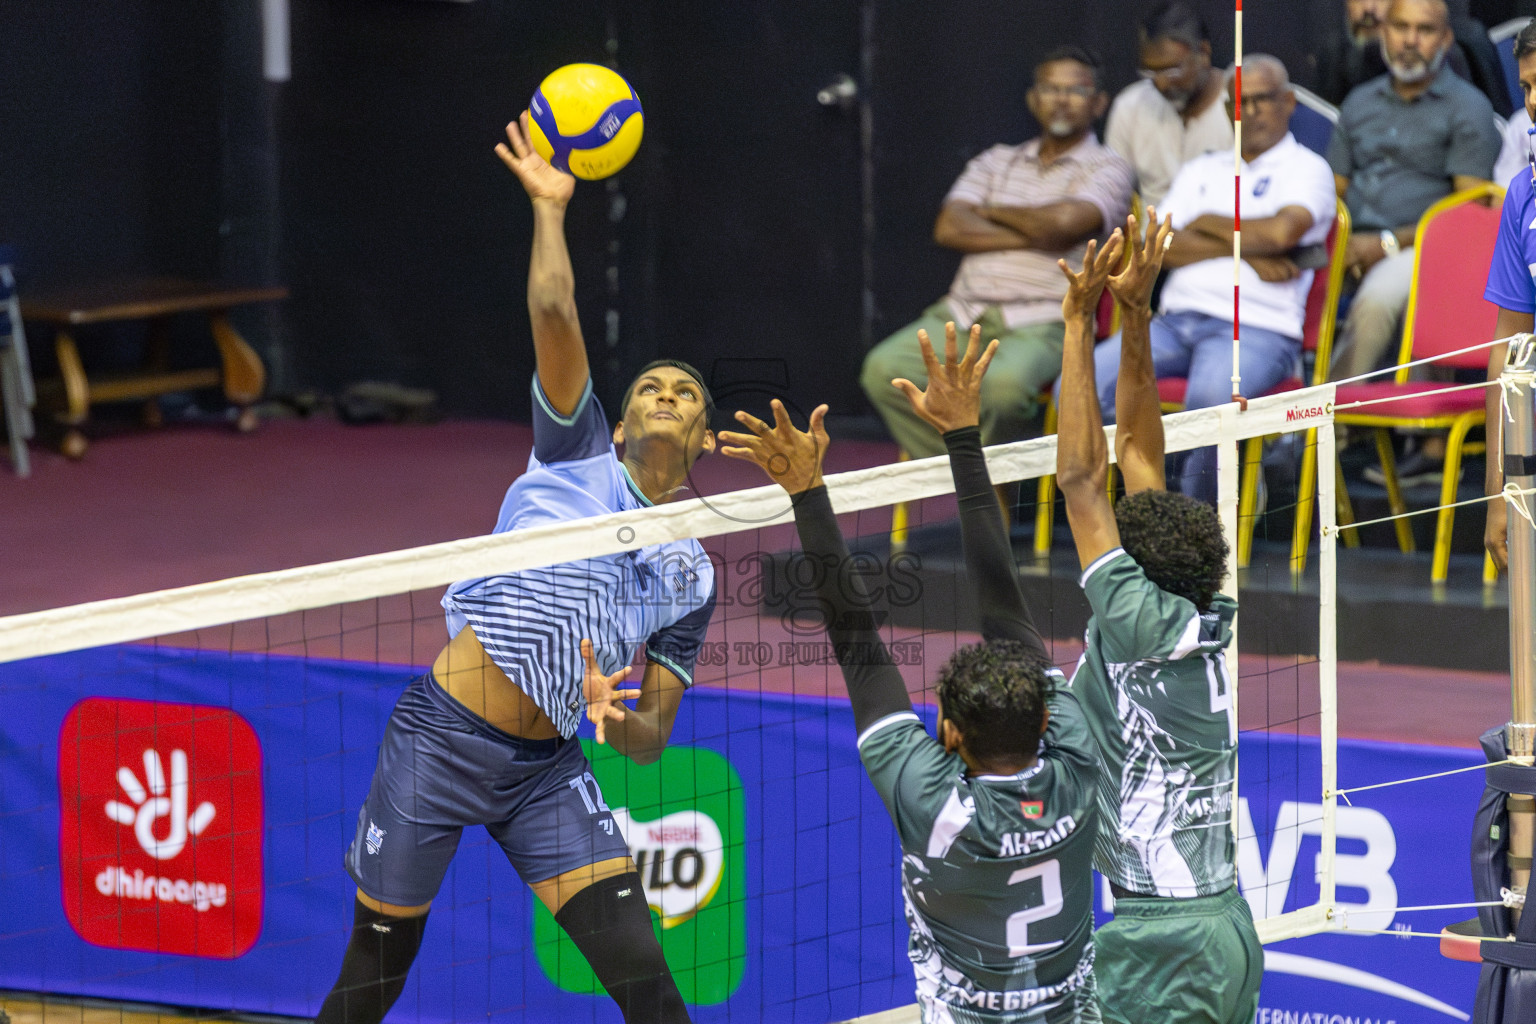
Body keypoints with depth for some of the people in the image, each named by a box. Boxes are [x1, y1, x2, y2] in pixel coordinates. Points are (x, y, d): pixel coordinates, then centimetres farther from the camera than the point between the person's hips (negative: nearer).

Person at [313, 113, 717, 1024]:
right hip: (442, 734, -3)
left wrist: (617, 716, -12)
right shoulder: (578, 455, 5)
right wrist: (550, 205, -6)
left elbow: (652, 739, 9)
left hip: (545, 769, 3)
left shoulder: (692, 576, 12)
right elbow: (553, 311, -9)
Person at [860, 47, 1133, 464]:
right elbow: (949, 228, 5)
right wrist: (1033, 237, -6)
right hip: (963, 313, 5)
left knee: (1004, 382, -38)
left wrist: (991, 213, 3)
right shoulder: (997, 161, 21)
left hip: (1039, 324, -5)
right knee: (884, 369, -22)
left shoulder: (1107, 169, 6)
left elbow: (1065, 221, -14)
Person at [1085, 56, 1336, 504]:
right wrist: (1242, 250, -3)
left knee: (1210, 396, -39)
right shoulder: (1201, 171, 26)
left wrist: (1209, 224, 4)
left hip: (1255, 328, -5)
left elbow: (1281, 231, -12)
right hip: (1176, 321, 5)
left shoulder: (1306, 168, 10)